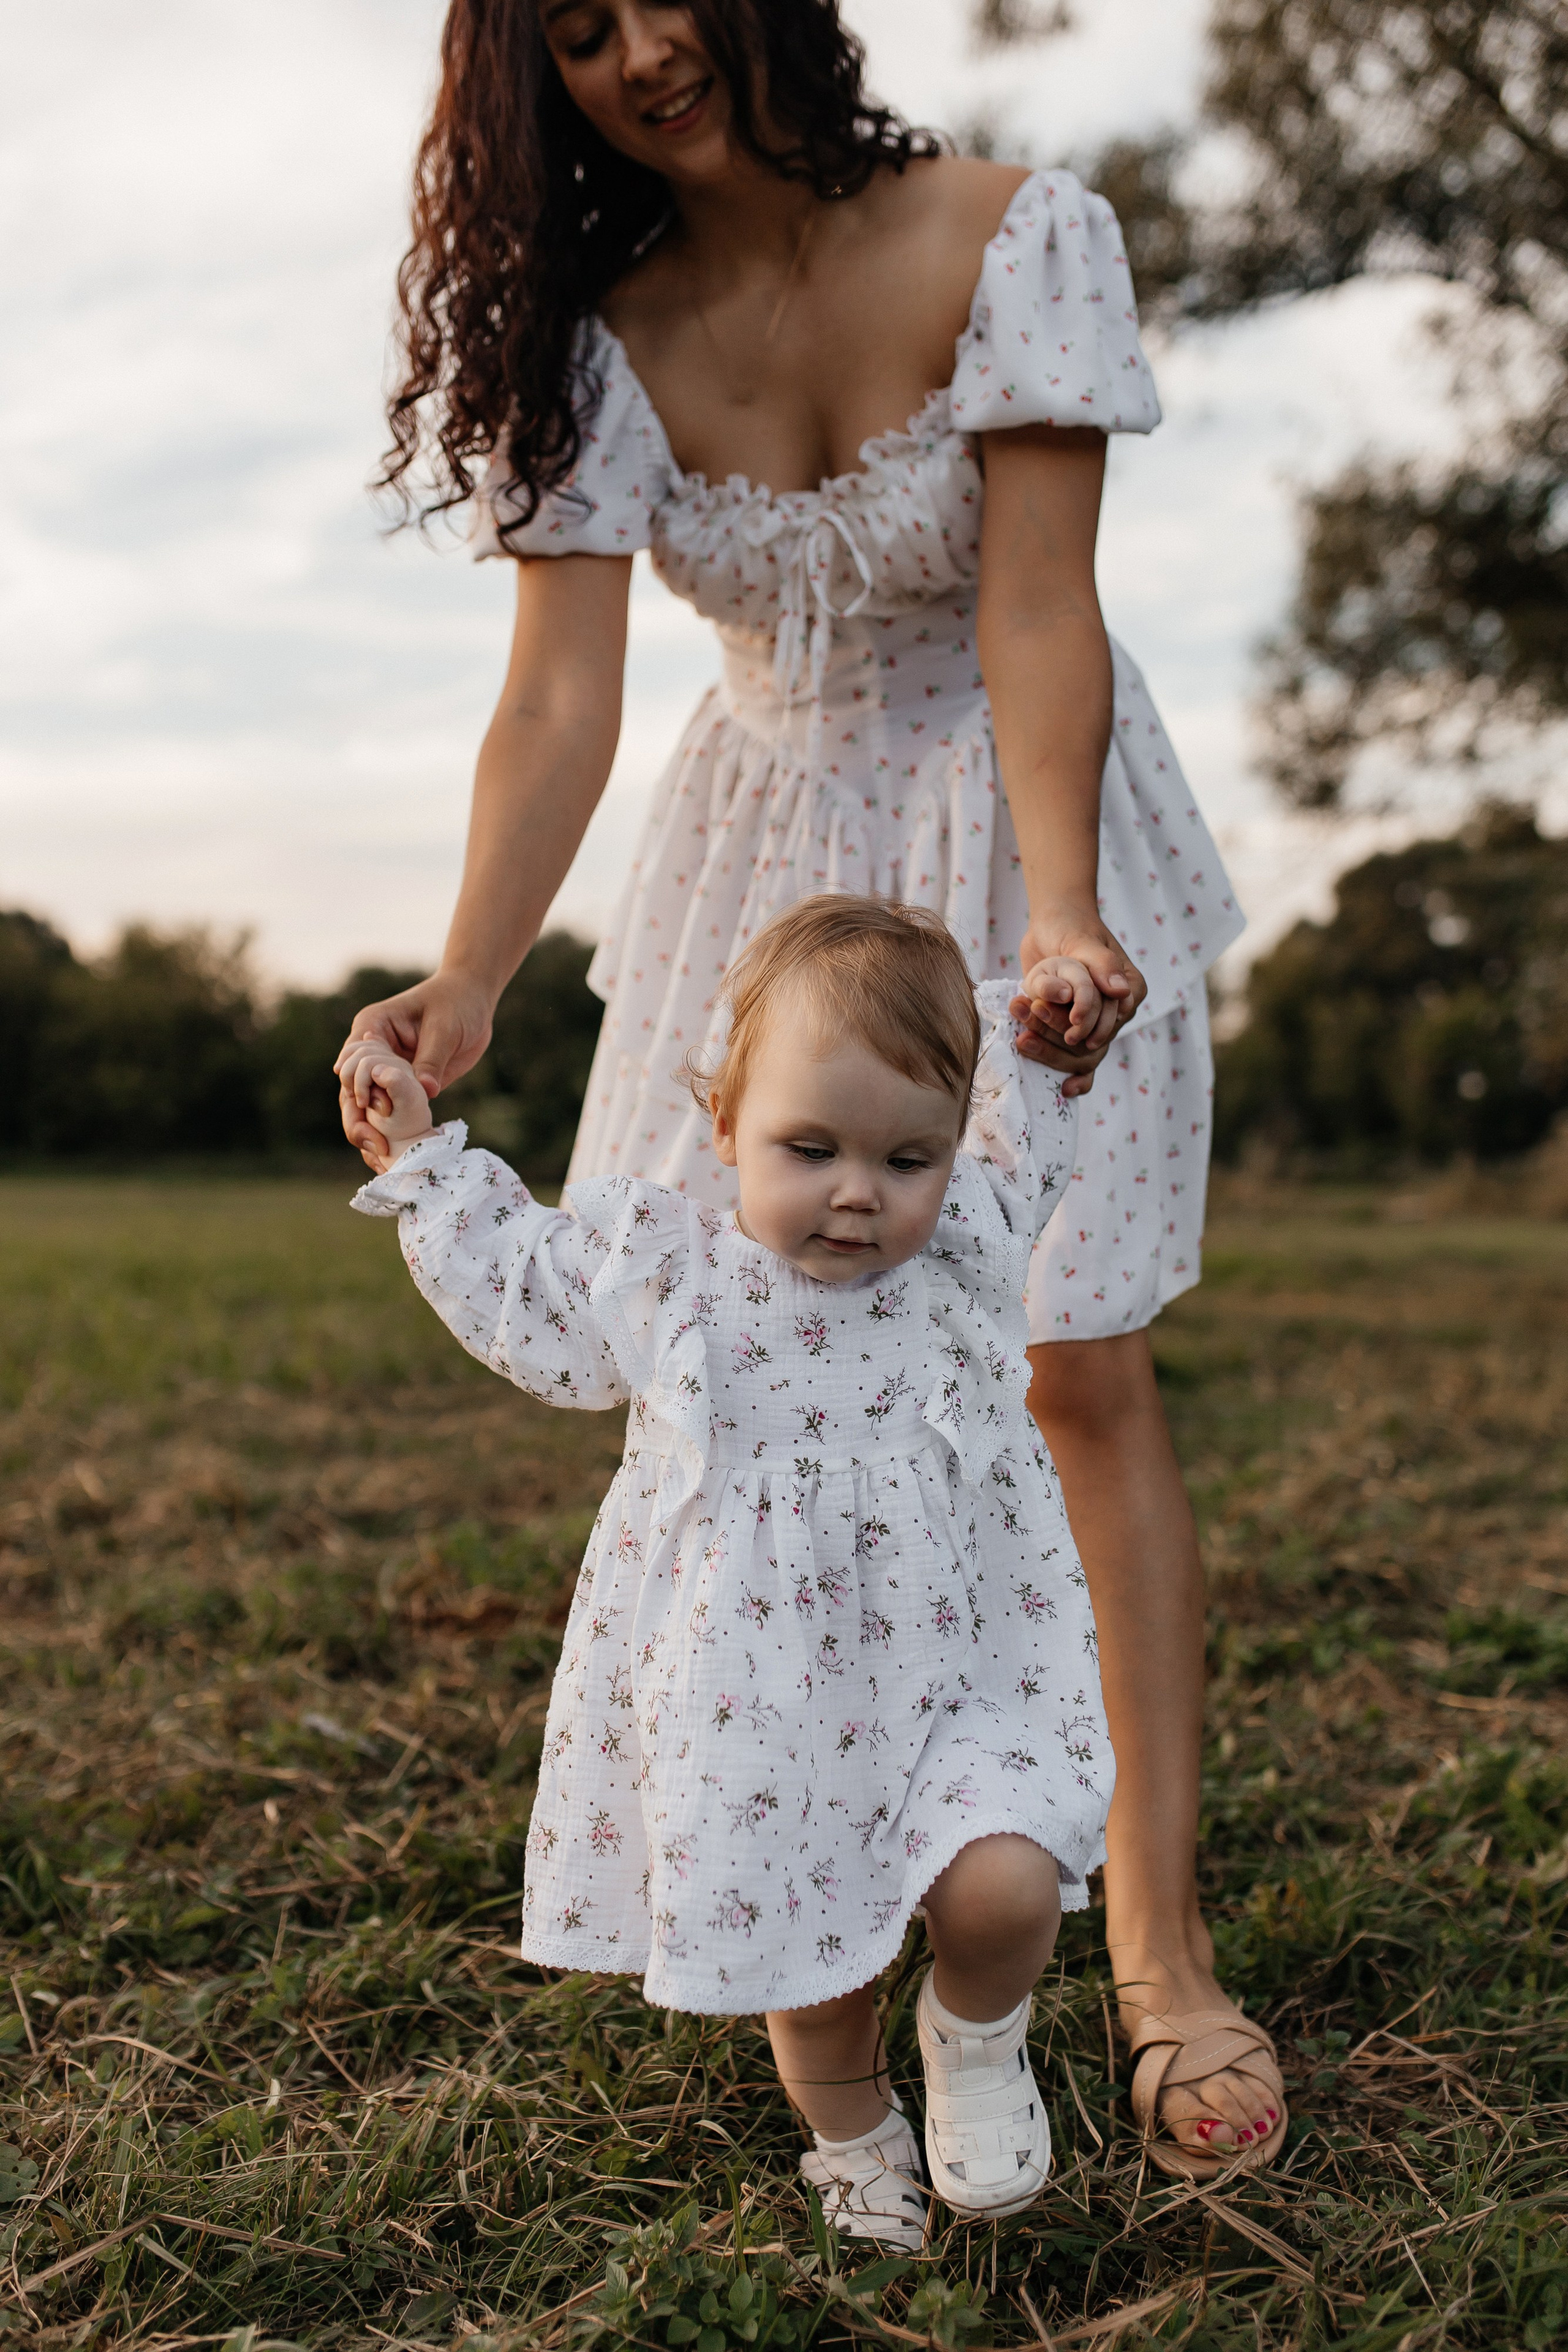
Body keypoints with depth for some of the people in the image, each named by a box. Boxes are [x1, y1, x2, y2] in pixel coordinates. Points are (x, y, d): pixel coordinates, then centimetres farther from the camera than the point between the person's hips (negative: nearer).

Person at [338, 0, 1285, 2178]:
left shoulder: (1010, 238, -17)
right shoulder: (593, 336, -10)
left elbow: (1036, 611, -25)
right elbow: (558, 699, -20)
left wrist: (1060, 913, -41)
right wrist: (470, 980, -36)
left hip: (1025, 818, -3)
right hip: (778, 834, 3)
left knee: (1080, 1362, -10)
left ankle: (1159, 1936, -2)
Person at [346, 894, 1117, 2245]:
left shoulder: (974, 1238, -2)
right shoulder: (663, 1271, -6)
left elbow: (1029, 1137, 22)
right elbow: (516, 1289, 13)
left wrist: (1039, 1032, 9)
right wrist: (420, 1155, 11)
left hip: (962, 1674, 1)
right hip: (763, 1715, 0)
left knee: (1001, 1888, -21)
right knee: (804, 1951, 10)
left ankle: (977, 2033, 15)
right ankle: (855, 2138, 42)